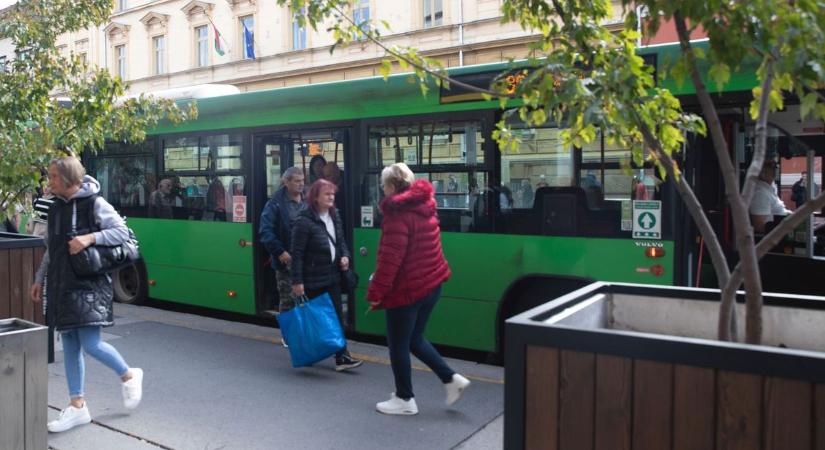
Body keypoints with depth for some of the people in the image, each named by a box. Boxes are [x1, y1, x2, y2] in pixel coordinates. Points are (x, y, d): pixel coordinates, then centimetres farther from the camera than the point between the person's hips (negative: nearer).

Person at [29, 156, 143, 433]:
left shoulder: (94, 203, -8)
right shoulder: (56, 207, 11)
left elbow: (123, 232, -12)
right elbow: (51, 249, 19)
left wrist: (90, 238, -24)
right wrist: (40, 279, 16)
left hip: (89, 283, -7)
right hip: (61, 284, 7)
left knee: (91, 344, -9)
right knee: (70, 345, 9)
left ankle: (129, 375, 18)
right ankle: (77, 406, 18)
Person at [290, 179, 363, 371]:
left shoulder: (334, 216, 8)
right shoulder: (304, 220, -16)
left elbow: (340, 241, 20)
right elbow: (297, 253, -16)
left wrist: (345, 255, -1)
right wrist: (297, 281, -18)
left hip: (333, 276, 7)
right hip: (313, 280, -6)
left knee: (337, 316, 3)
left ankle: (342, 357, 5)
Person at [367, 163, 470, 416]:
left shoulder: (398, 214, -17)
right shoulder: (425, 207, 8)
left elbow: (390, 259, -22)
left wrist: (375, 293, -16)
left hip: (407, 290, -9)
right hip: (431, 284, 9)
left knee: (398, 346, 7)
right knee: (414, 339, 21)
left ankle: (405, 400, 19)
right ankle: (452, 379, 17)